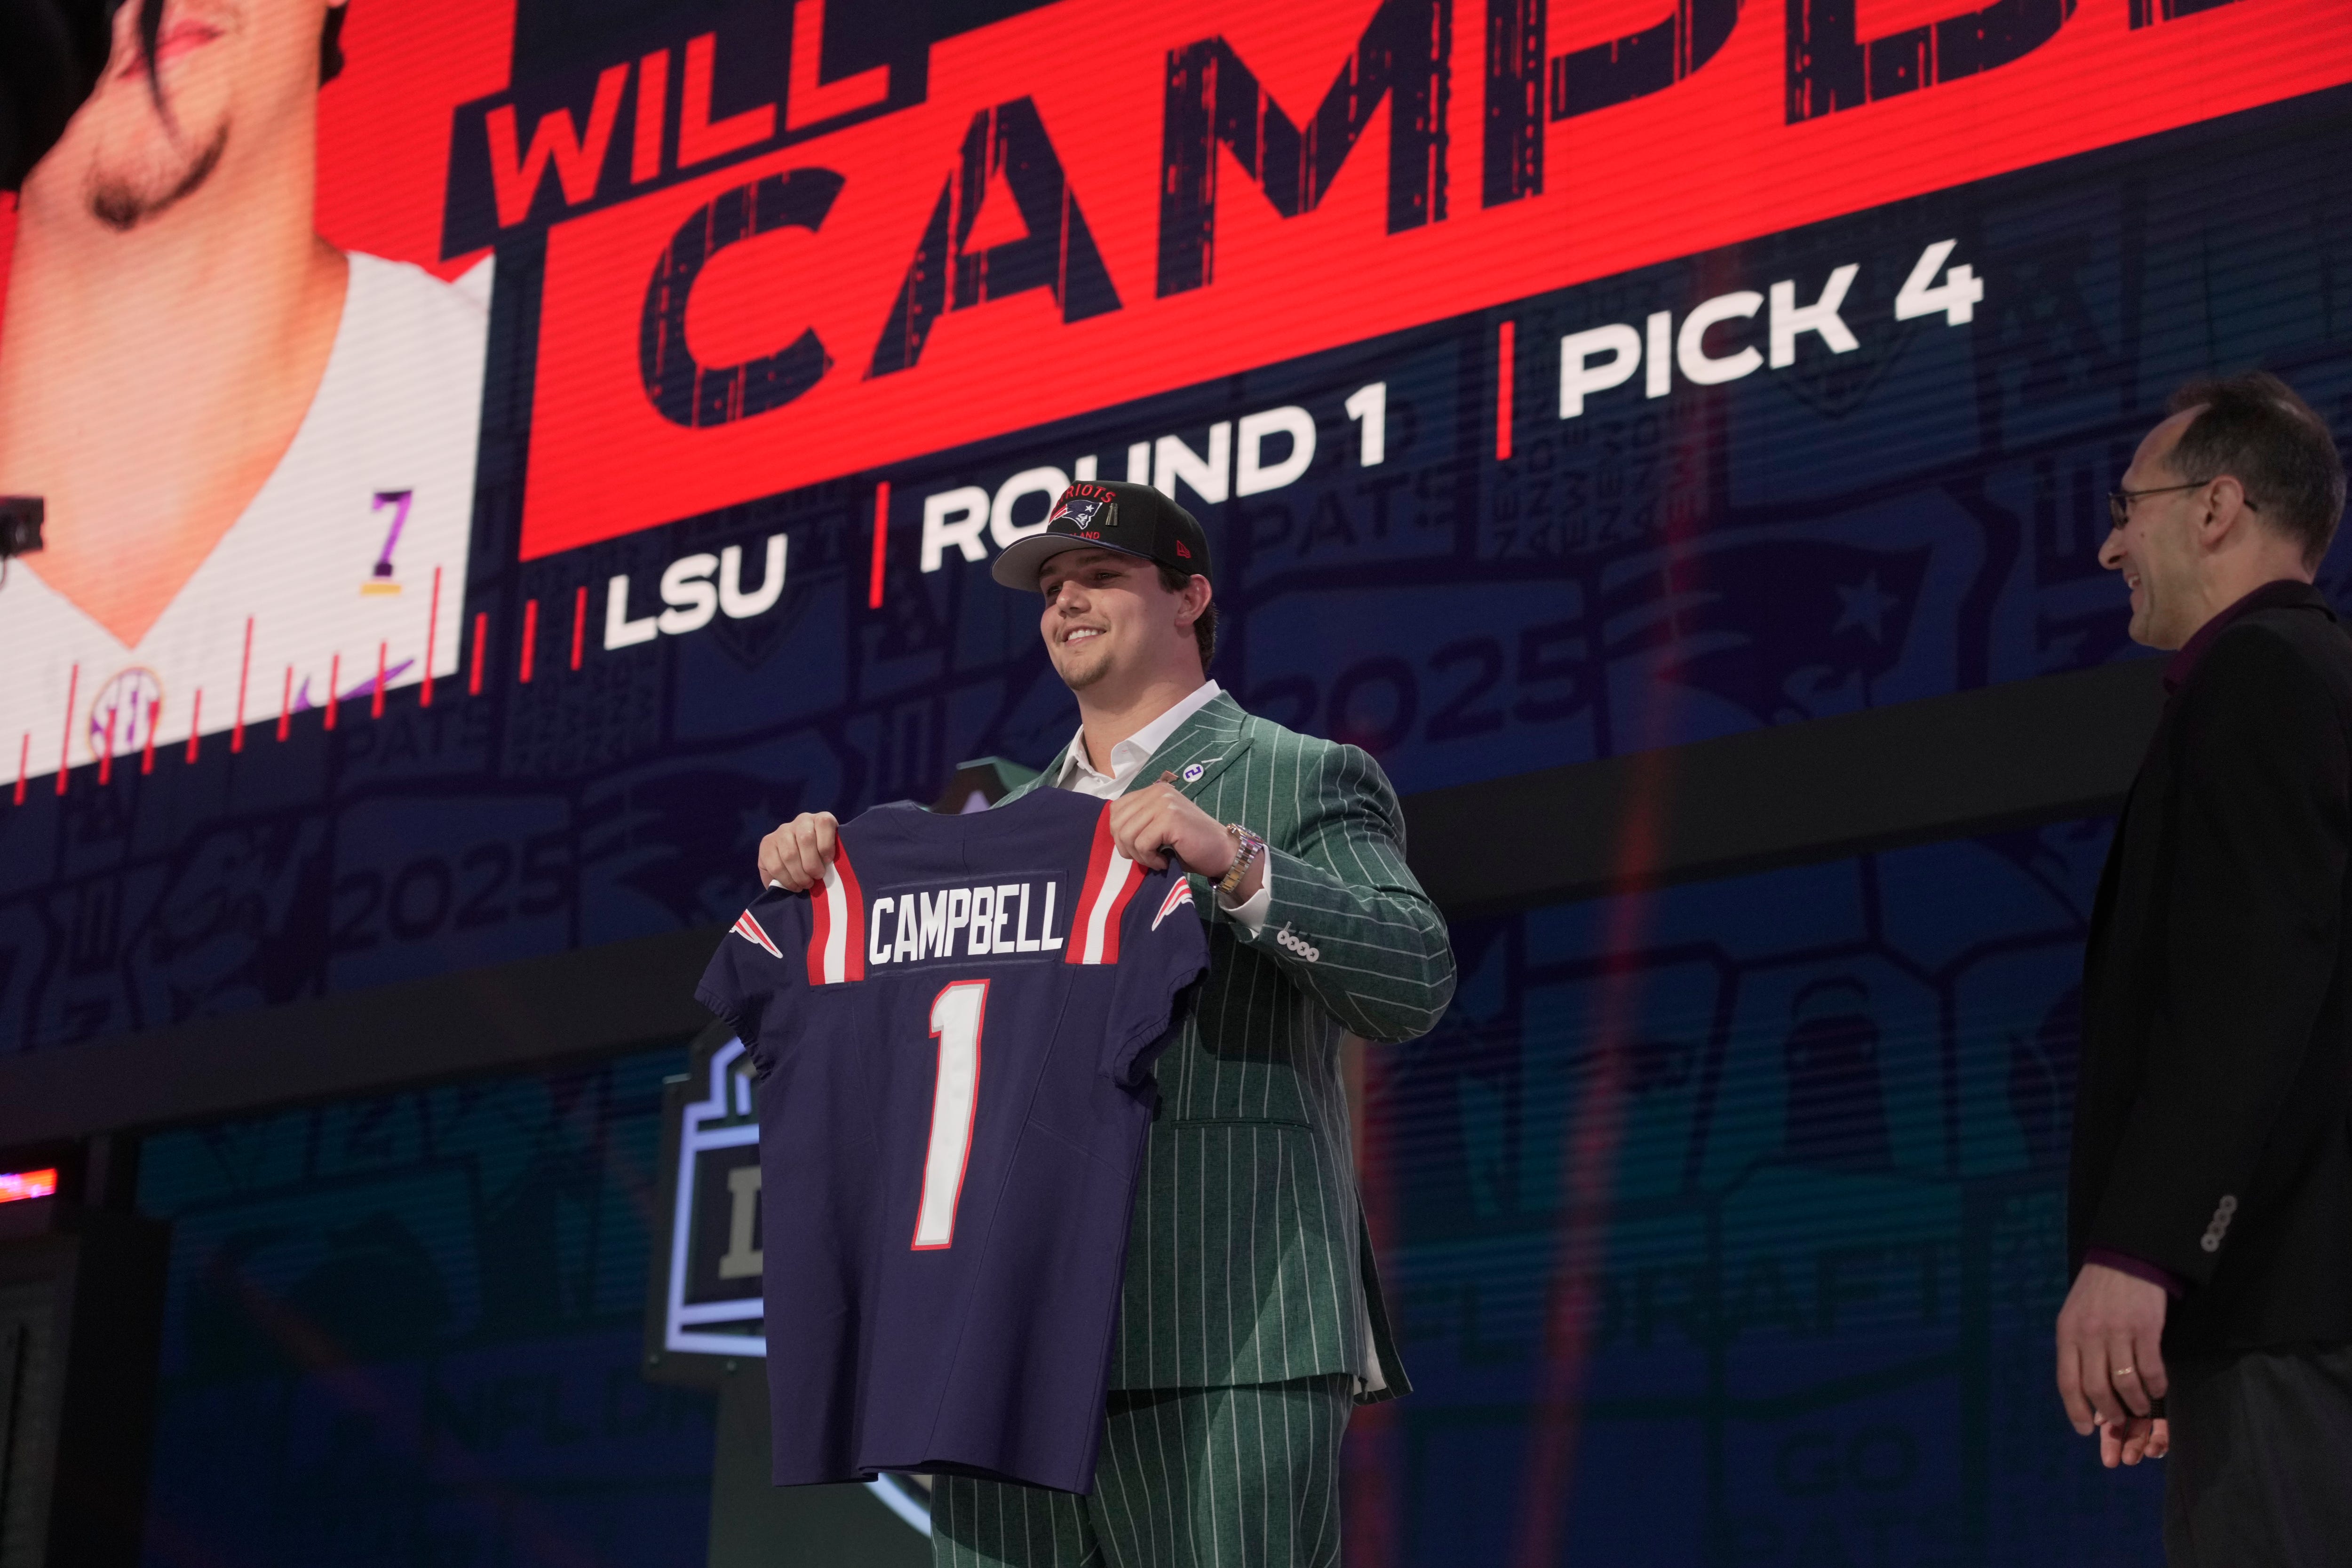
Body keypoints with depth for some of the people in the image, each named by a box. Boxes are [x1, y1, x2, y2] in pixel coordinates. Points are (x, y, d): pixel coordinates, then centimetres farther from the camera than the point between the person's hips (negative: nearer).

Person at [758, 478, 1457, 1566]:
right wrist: (812, 871, 5)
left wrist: (1235, 861, -17)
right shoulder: (1003, 817, 26)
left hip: (1224, 1327, -5)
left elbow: (1418, 984, -6)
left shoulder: (1302, 780, 8)